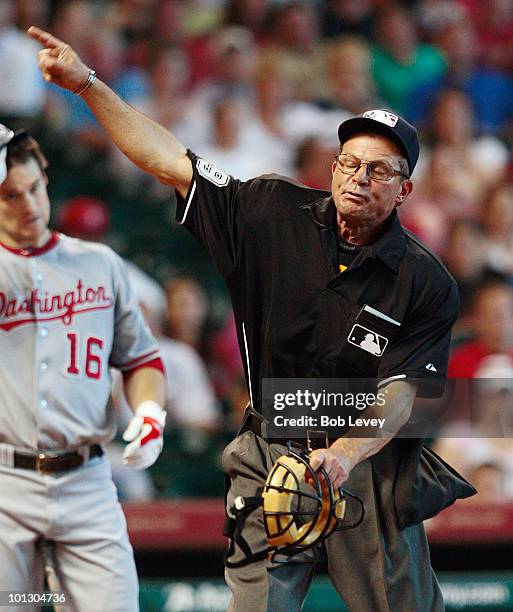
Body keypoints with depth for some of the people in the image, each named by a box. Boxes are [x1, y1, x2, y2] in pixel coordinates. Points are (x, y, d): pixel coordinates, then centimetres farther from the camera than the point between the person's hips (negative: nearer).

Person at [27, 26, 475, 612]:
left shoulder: (427, 283, -7)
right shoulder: (276, 212, 0)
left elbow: (403, 392, -14)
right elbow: (171, 162, -1)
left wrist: (344, 453, -33)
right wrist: (87, 84, -9)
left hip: (369, 461, -2)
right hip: (270, 457, 2)